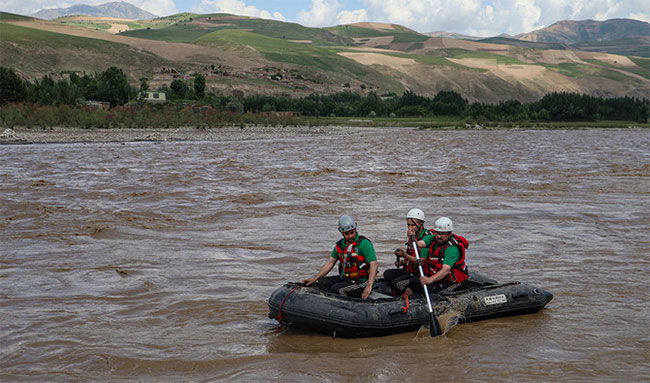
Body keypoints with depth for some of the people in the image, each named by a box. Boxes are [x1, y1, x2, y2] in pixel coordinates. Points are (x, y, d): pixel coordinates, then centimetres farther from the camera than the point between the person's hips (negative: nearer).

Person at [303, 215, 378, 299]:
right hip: (345, 278, 8)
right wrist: (315, 278, 8)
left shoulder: (364, 243, -13)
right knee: (322, 282, -4)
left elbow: (374, 264, -20)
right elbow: (330, 263, 15)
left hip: (361, 281, -8)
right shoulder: (340, 245, 9)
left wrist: (369, 286, -31)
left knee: (336, 288, -26)